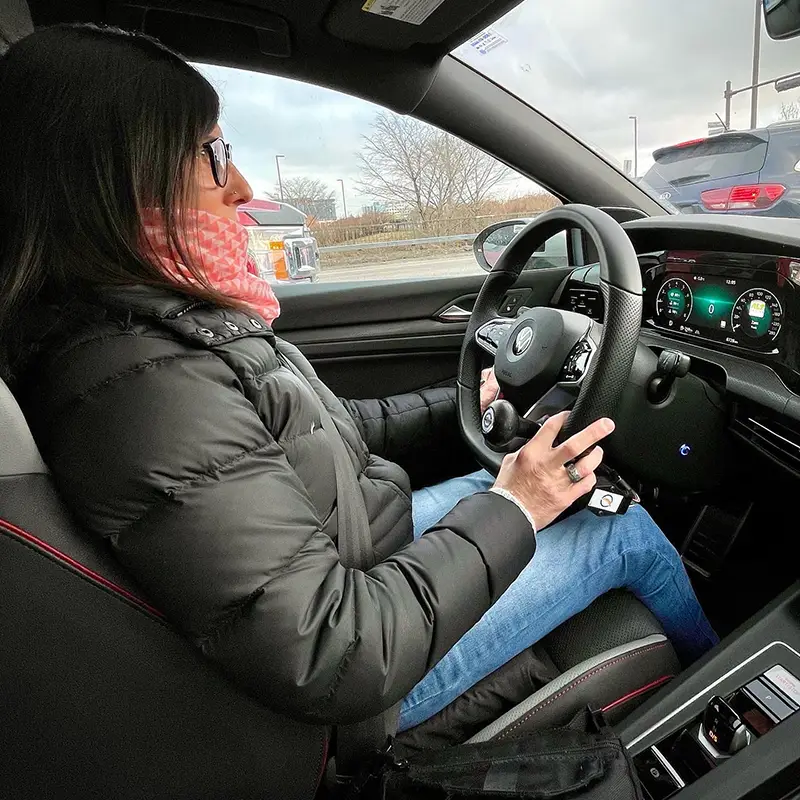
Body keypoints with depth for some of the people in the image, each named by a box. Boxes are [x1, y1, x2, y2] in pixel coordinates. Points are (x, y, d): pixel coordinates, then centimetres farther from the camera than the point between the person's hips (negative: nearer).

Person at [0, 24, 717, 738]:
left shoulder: (171, 318, -2)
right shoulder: (140, 382, -33)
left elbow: (315, 433, 9)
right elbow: (339, 664, -32)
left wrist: (457, 406, 10)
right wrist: (509, 513, -22)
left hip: (355, 552, 8)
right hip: (375, 658, -8)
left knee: (517, 474, 20)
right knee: (628, 532, 2)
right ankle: (707, 662, 39)